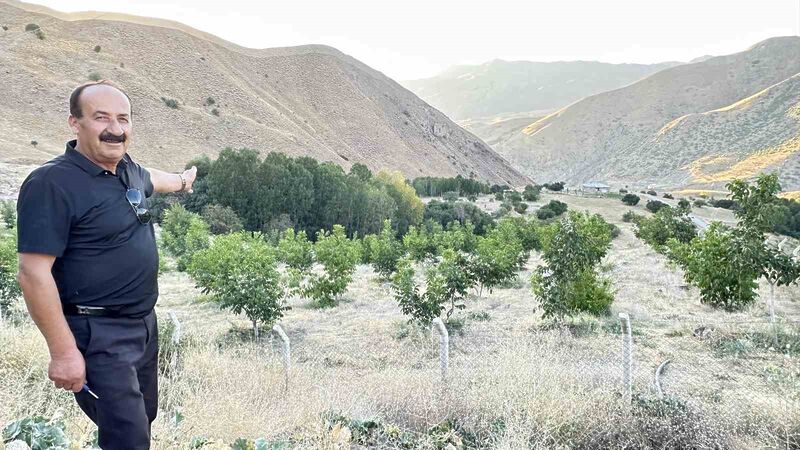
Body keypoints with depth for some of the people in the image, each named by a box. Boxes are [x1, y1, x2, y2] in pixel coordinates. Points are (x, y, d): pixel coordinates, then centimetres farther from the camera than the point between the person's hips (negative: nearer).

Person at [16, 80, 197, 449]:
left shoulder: (127, 168, 3)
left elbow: (149, 178, 29)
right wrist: (63, 352, -21)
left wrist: (181, 181, 48)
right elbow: (33, 274, -22)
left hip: (145, 322, 8)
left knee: (144, 415, 21)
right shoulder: (52, 183, -20)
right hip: (98, 334, -8)